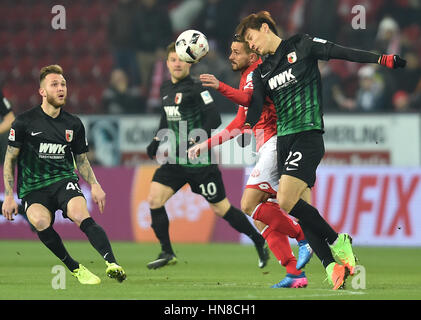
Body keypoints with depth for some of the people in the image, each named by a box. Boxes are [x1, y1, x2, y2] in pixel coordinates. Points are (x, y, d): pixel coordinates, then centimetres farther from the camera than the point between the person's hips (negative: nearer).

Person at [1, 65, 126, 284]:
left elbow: (81, 160, 20)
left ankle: (112, 264, -47)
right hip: (32, 187, -1)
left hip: (64, 180, 1)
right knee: (40, 221, -34)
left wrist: (94, 186, 2)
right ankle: (75, 268, -20)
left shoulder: (73, 124, 8)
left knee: (81, 216, -31)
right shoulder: (24, 122, -1)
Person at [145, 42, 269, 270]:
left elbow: (214, 118, -20)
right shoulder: (166, 89, 10)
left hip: (200, 161, -7)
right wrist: (156, 142, 15)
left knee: (220, 208, 1)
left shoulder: (196, 89, -13)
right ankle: (167, 253, 3)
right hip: (175, 160, 7)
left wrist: (194, 141, -29)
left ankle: (259, 241, 19)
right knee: (154, 199, -8)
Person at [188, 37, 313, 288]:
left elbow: (248, 99, -28)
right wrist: (206, 145, 31)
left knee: (250, 205, -18)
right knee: (261, 216, 5)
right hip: (267, 148, 10)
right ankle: (295, 273, 0)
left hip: (274, 142, -10)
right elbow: (238, 126, 33)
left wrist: (221, 87, -43)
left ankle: (305, 238, -13)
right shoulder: (249, 78, 27)